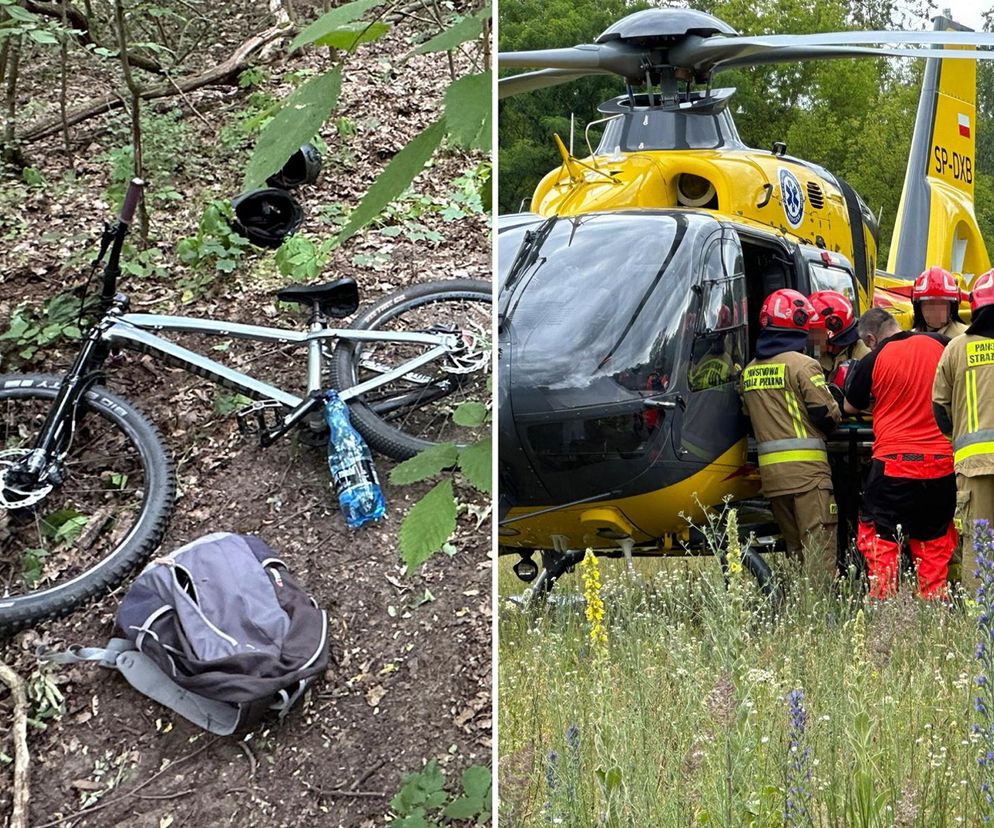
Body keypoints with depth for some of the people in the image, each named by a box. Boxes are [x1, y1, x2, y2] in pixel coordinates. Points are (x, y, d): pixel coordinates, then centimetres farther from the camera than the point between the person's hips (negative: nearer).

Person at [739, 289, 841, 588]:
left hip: (769, 469, 7)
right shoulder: (802, 365, -9)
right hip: (805, 467, -7)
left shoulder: (749, 371, 12)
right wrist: (835, 404, 11)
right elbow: (827, 415, -9)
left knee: (794, 547, 14)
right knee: (819, 545, -6)